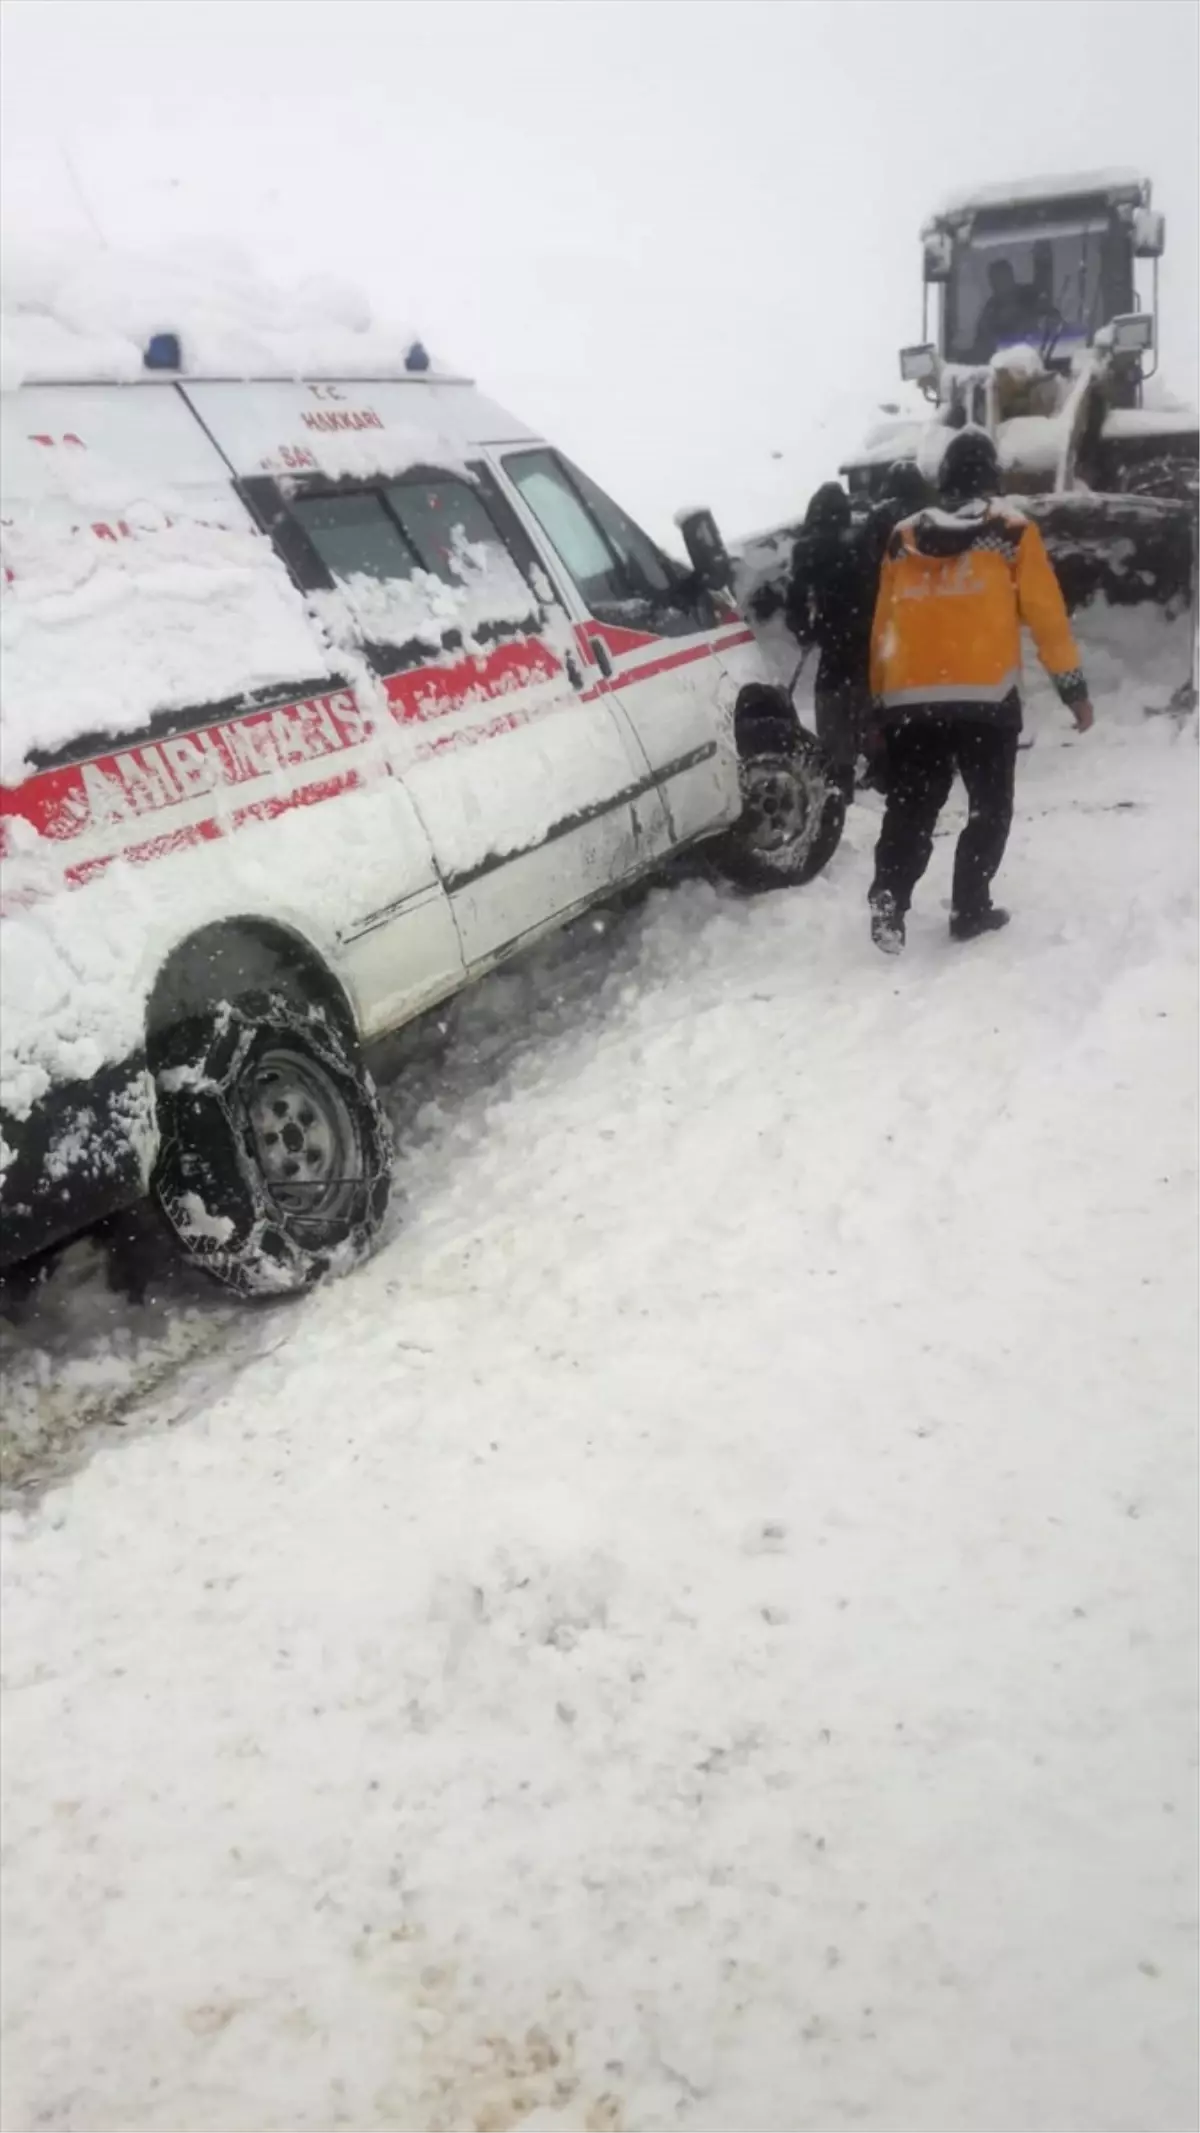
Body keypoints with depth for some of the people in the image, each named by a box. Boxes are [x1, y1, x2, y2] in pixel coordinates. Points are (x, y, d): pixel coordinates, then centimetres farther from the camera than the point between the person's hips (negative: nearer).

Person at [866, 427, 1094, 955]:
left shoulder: (903, 538, 12)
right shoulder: (1011, 532, 3)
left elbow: (882, 627, 13)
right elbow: (1046, 616, 1)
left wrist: (880, 698, 20)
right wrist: (1072, 685, 8)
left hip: (909, 700, 3)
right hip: (985, 698, -3)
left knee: (909, 809, 8)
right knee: (989, 806, 11)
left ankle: (888, 903, -9)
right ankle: (970, 910, 8)